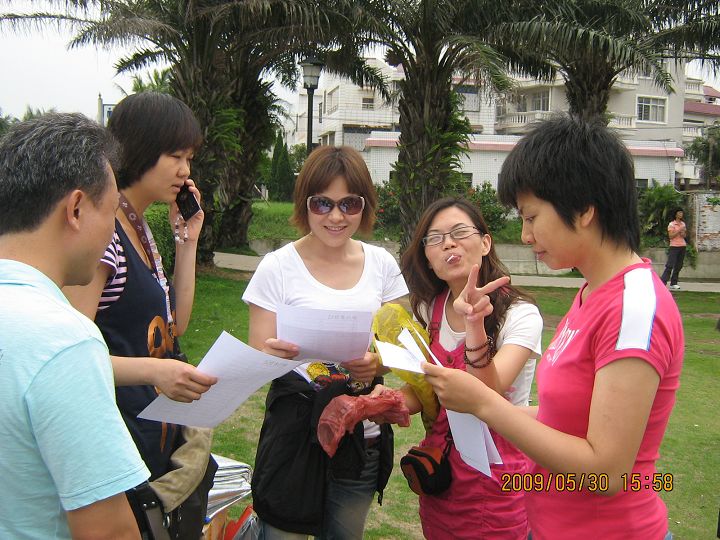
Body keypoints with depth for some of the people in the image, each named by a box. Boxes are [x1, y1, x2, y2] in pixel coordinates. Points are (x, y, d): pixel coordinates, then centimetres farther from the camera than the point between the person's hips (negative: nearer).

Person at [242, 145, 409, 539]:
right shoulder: (278, 267, -8)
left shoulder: (382, 265, 1)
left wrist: (377, 362, -15)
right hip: (297, 433, -3)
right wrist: (273, 356, -29)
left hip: (363, 436, 3)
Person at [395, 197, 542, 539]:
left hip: (497, 481, -5)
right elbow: (419, 393, 1)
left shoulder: (519, 314, -18)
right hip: (439, 468, 5)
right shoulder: (428, 310, 0)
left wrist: (475, 324, -42)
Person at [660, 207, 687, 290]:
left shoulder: (683, 224, 13)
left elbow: (684, 235, 20)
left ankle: (673, 283, 9)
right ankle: (663, 283, -14)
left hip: (682, 246, 6)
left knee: (678, 266, 5)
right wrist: (679, 231, -18)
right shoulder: (671, 224, -5)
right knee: (670, 265, -12)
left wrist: (684, 233, -2)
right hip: (674, 246, -6)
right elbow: (670, 236, -12)